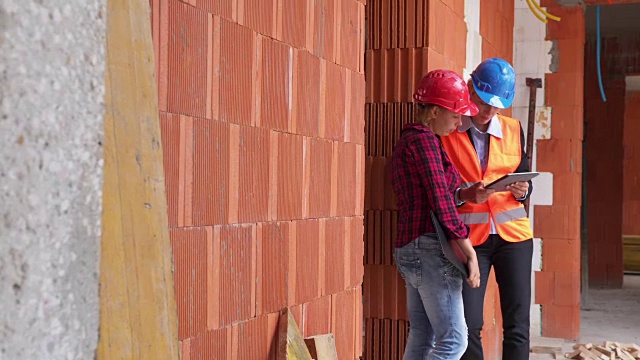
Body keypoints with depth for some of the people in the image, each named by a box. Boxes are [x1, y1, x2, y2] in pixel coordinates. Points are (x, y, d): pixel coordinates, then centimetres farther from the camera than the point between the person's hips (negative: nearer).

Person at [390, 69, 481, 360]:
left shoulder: (407, 140, 17)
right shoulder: (424, 140, -12)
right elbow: (441, 204, -17)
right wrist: (470, 254, -14)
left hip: (409, 248, 10)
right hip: (430, 248, -10)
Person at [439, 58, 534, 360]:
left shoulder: (513, 130, 9)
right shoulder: (446, 133, -2)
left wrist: (522, 190, -4)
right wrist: (464, 195, -21)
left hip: (513, 234, 3)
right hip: (469, 238, -3)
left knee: (517, 325, 2)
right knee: (468, 326, -5)